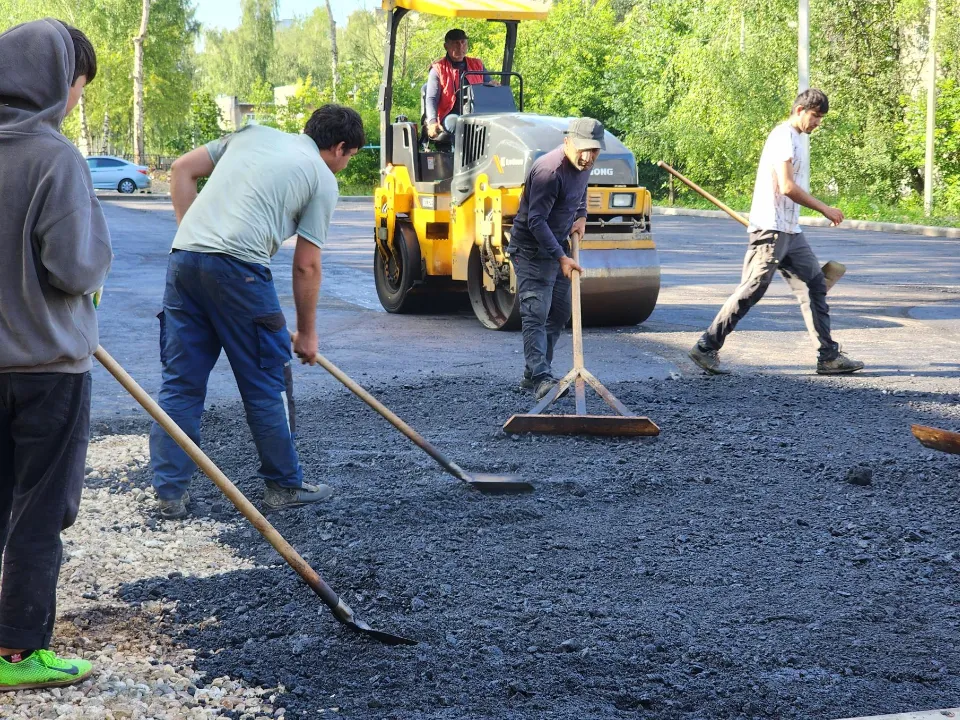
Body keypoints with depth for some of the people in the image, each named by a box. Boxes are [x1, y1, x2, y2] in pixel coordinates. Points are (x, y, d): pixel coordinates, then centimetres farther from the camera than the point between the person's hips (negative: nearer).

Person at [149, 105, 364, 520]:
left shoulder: (252, 135, 24)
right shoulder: (323, 179, 9)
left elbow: (182, 169, 19)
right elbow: (306, 265, 7)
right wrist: (306, 332, 16)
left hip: (183, 257, 6)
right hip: (238, 267, -5)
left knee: (180, 381, 11)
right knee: (267, 383, 9)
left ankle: (170, 492, 13)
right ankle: (284, 485, 20)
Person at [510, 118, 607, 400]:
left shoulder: (584, 166, 0)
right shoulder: (549, 170, -27)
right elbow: (536, 221, -28)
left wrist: (581, 216, 8)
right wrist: (561, 257, -31)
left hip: (558, 244, 9)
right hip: (531, 248, -9)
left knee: (560, 313, 12)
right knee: (536, 313, -15)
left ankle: (532, 375, 20)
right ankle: (541, 377, -21)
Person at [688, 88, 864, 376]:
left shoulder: (797, 139, 19)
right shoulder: (783, 137, -13)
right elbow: (787, 187, -21)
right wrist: (824, 209, -13)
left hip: (790, 232, 10)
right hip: (771, 228, -10)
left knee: (815, 285, 7)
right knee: (751, 291, -9)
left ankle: (829, 356, 8)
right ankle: (706, 348, -4)